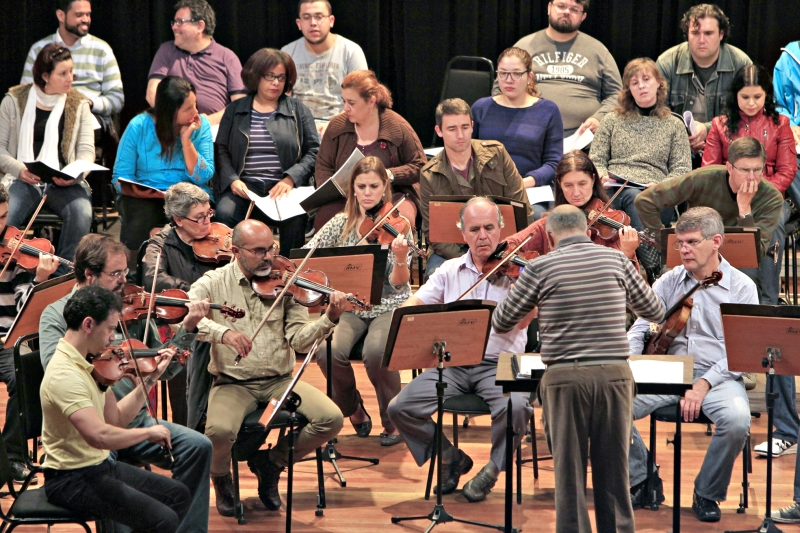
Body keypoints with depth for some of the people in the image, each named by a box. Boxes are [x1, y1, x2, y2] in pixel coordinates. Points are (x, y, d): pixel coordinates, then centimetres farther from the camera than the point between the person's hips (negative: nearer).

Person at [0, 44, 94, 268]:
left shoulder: (79, 104, 12)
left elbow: (86, 150, 6)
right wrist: (19, 169, -13)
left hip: (64, 183, 1)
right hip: (23, 180, -1)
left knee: (82, 214, -31)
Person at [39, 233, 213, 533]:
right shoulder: (57, 315, 2)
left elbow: (164, 370, 12)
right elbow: (55, 368, -15)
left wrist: (186, 330, 0)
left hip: (135, 420, 4)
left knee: (198, 446, -17)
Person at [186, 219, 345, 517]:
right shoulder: (214, 283, 0)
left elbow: (298, 340, -4)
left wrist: (329, 319, -22)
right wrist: (221, 332, -32)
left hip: (279, 380, 3)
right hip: (232, 383, -3)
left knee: (331, 419, -19)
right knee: (220, 431, -33)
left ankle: (271, 462, 8)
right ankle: (221, 479, 5)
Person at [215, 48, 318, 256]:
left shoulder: (298, 111, 14)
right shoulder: (235, 110, 16)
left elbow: (313, 151, 7)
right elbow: (221, 150, 11)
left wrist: (290, 179, -10)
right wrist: (232, 180, -8)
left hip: (283, 187, -1)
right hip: (244, 186, 1)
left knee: (295, 219, -34)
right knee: (226, 213, -32)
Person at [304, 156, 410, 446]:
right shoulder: (342, 223, 4)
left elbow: (398, 283, -12)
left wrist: (400, 258, -32)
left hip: (389, 307, -3)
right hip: (350, 307, 3)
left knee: (376, 352, -34)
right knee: (329, 351, -28)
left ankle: (393, 422, -10)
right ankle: (355, 411, 2)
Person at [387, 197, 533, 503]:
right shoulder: (450, 271, 14)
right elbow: (415, 303, 8)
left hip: (498, 364, -3)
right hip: (453, 364, 3)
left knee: (516, 407, -35)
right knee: (400, 408, -16)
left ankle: (493, 467, -5)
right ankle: (450, 457, 9)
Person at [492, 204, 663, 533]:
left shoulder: (540, 268, -2)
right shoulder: (616, 259, 5)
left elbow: (500, 324, 7)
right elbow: (655, 312, 16)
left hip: (565, 378, -2)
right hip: (614, 374, 2)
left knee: (569, 473, 5)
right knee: (614, 475, 10)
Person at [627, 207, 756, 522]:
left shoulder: (741, 287, 0)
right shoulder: (668, 283, 11)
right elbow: (639, 330, 11)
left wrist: (704, 385, -20)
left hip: (718, 376, -3)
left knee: (737, 421, -36)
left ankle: (707, 493, -8)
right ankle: (644, 480, 0)